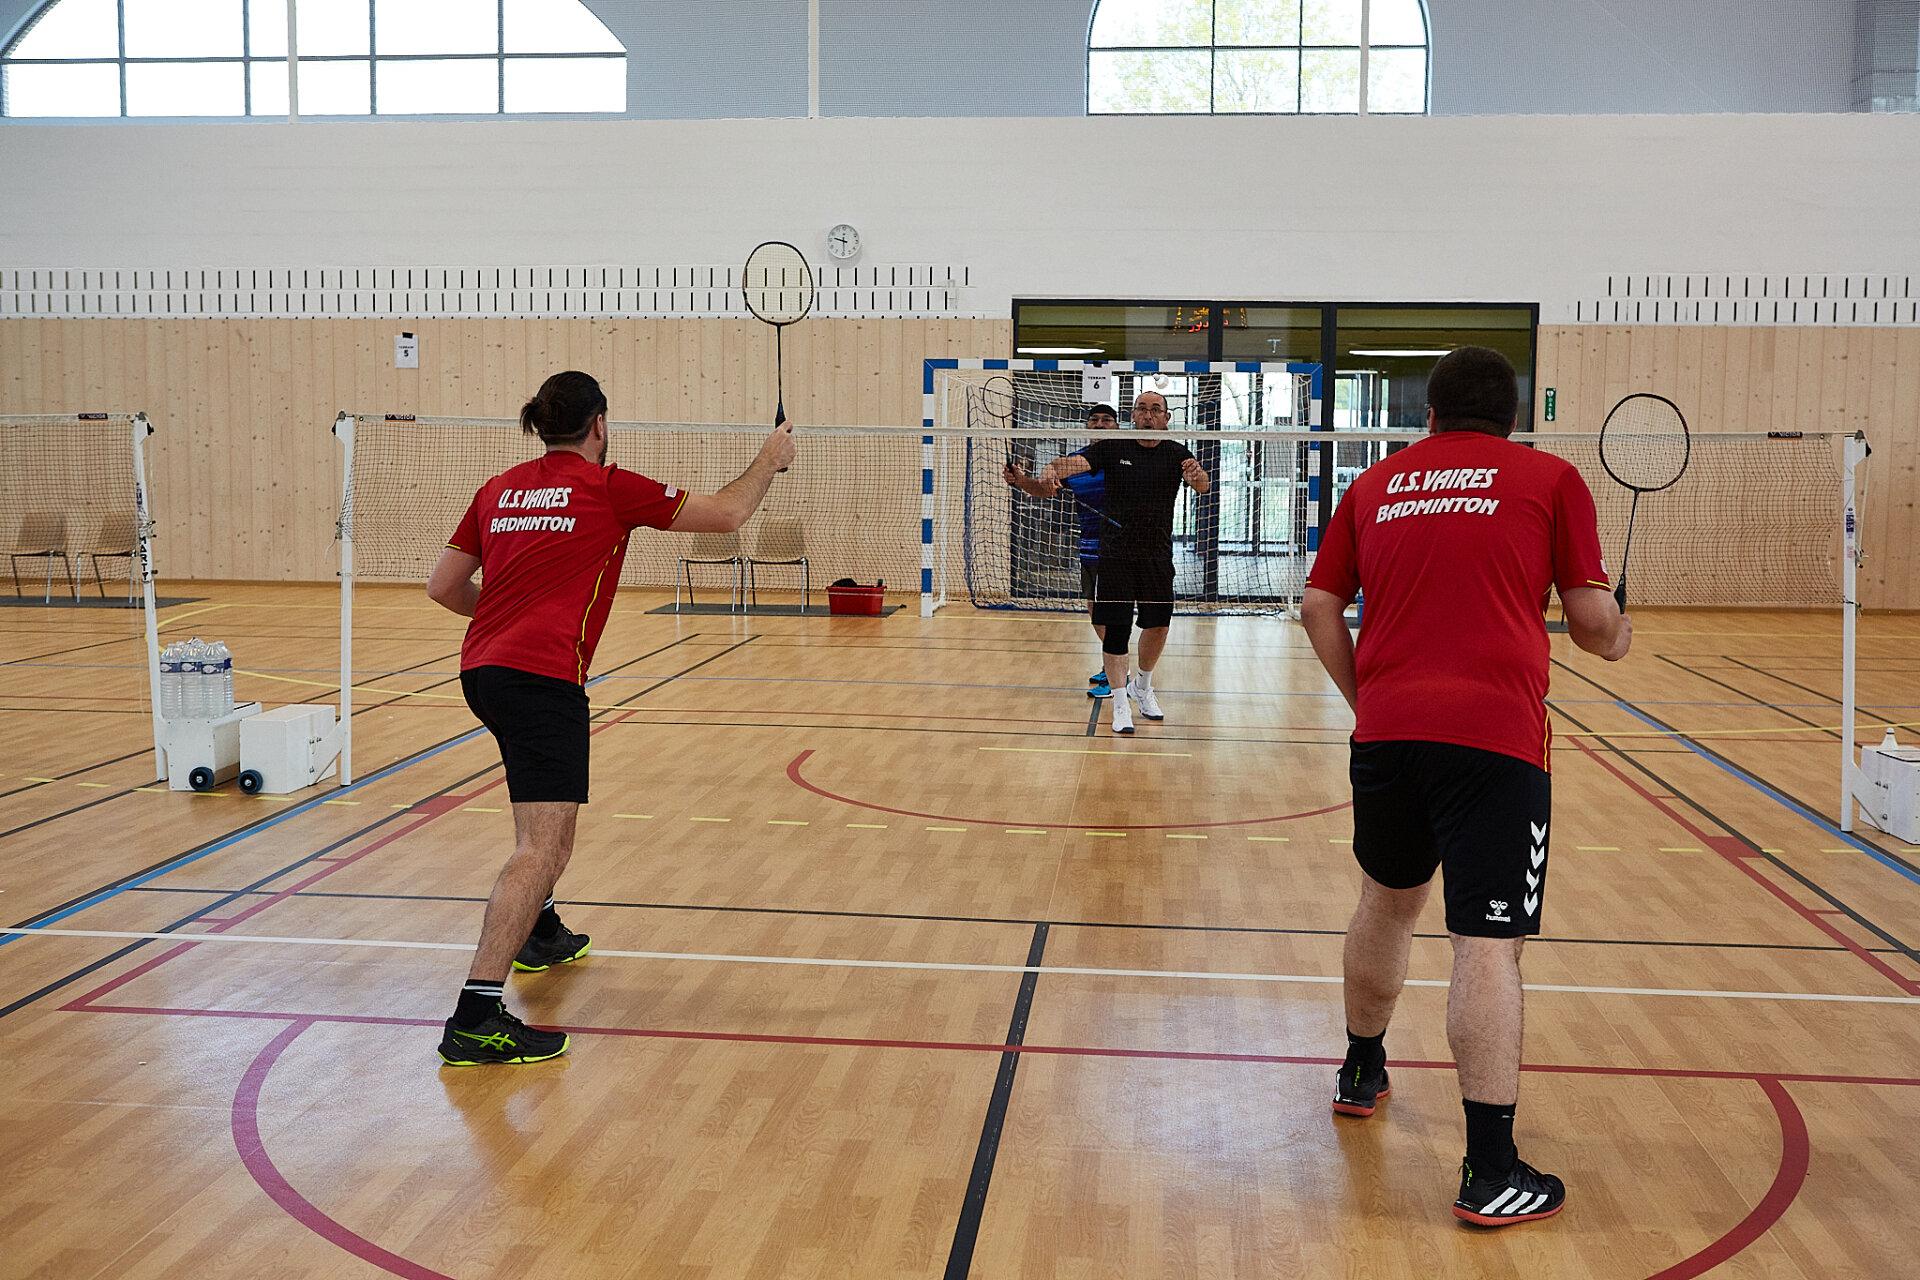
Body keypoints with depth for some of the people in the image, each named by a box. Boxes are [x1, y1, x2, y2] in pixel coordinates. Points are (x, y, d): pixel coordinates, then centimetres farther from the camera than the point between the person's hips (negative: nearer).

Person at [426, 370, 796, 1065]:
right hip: (543, 676, -8)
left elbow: (443, 586, 16)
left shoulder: (499, 488, 16)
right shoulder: (608, 487, 0)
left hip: (482, 669, 8)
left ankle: (537, 932, 49)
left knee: (552, 799, 33)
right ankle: (478, 1017, -22)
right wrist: (769, 460, 22)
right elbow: (726, 514, 5)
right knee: (544, 846, -13)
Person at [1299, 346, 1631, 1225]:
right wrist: (1616, 638, 24)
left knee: (1387, 900, 25)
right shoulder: (1550, 479, 5)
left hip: (1386, 727, 4)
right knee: (1487, 945, -5)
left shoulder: (1376, 484, 15)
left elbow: (1319, 607, 13)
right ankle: (1490, 1172, -5)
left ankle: (1361, 1075, 43)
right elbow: (1591, 619, 2)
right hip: (1494, 734, -4)